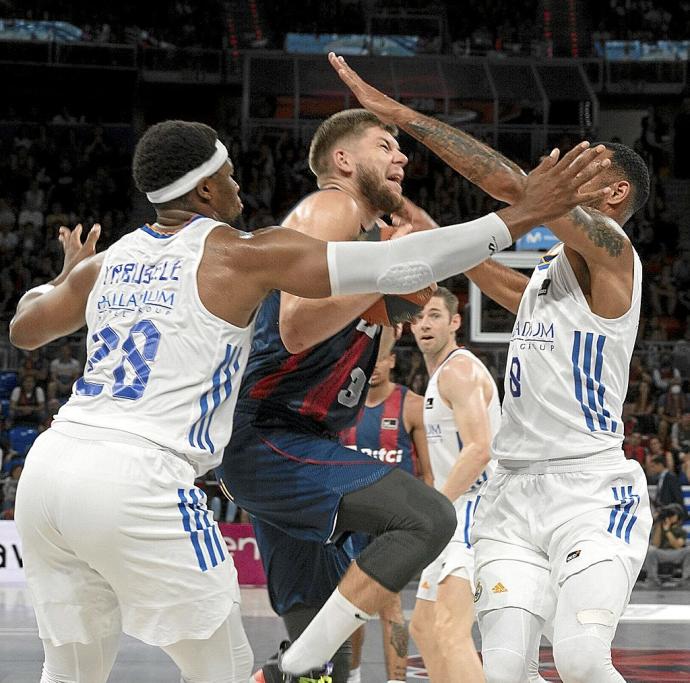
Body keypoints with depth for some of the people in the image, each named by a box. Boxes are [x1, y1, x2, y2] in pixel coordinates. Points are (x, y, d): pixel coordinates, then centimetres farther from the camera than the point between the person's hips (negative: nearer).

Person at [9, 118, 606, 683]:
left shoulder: (105, 262, 17)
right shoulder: (242, 256, -1)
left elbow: (24, 329, 36)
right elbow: (398, 266, -6)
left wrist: (69, 275, 56)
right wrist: (524, 215, -4)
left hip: (49, 468, 7)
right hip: (137, 480, -7)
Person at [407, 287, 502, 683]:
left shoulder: (458, 370, -11)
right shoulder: (440, 375, 22)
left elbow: (478, 451, -23)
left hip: (474, 509, -12)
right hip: (458, 512, 12)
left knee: (450, 630, -28)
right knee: (423, 627, 21)